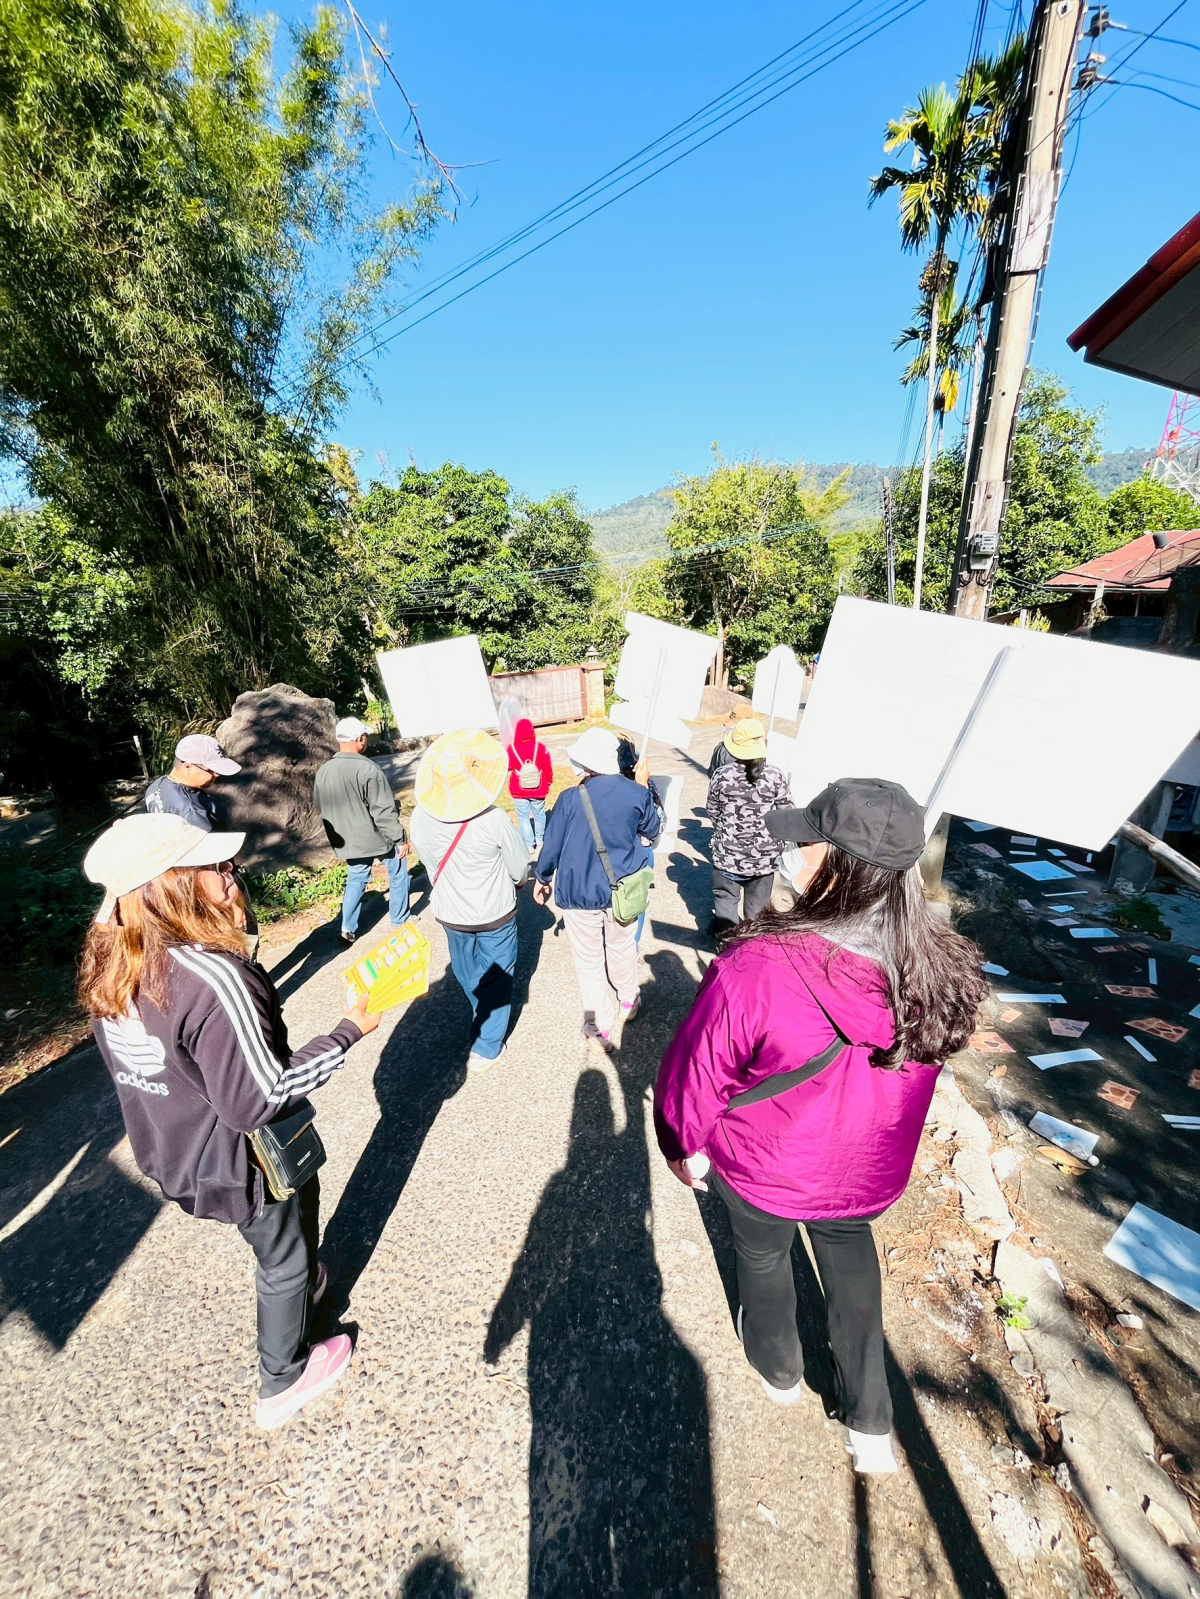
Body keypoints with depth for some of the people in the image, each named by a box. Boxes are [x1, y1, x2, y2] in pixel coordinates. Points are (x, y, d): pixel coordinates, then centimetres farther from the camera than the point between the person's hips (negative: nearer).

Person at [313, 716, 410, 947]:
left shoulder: (323, 771, -1)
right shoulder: (368, 769, -23)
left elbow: (320, 807, 12)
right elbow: (384, 811, -22)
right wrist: (400, 839, -14)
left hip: (349, 841, 5)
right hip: (379, 836, -5)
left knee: (356, 880, 20)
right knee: (397, 875, 15)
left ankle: (348, 929, 20)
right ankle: (400, 921, 25)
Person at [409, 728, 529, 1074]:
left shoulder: (420, 818, -18)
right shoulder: (493, 820, -29)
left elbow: (431, 865, 0)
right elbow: (520, 868, -16)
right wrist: (514, 880, 8)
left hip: (450, 915, 5)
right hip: (495, 915, -4)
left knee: (468, 975, 28)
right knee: (496, 978, 17)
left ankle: (482, 1020, 53)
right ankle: (486, 1048, 27)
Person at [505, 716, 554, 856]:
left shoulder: (512, 748, -12)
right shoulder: (541, 747, -11)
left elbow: (507, 767, 4)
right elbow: (548, 768, -1)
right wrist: (549, 781, 16)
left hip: (519, 791, -1)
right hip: (538, 790, 1)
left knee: (523, 817, 11)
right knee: (539, 814, 21)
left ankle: (529, 846, 13)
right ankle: (539, 840, 36)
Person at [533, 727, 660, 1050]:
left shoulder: (570, 799, -19)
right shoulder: (635, 792, -12)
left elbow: (552, 845, -8)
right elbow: (652, 831, 8)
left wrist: (541, 878, 10)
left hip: (579, 893, -3)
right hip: (622, 889, 3)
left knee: (589, 960, 13)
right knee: (622, 945, 26)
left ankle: (600, 1028, 24)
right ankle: (628, 1001, 48)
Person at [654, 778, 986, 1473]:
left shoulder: (759, 969, -39)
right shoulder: (945, 967, -23)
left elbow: (697, 1072, -24)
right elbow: (921, 1061, -2)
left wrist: (684, 1145, -2)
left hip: (764, 1167, -2)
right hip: (869, 1173, 3)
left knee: (763, 1254, 31)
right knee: (848, 1245, 36)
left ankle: (778, 1367, 60)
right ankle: (871, 1420, 49)